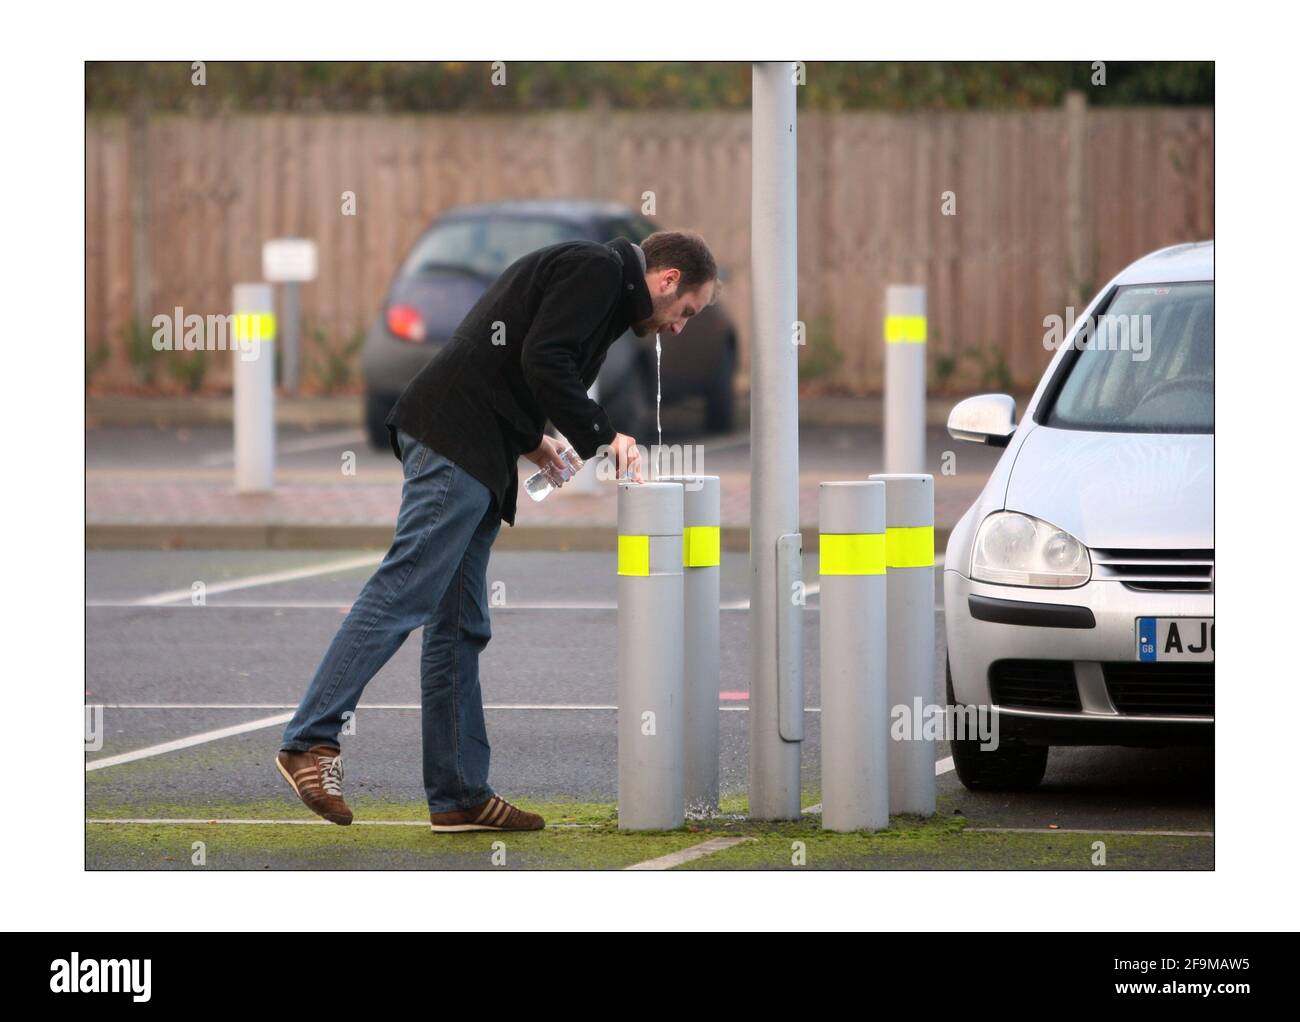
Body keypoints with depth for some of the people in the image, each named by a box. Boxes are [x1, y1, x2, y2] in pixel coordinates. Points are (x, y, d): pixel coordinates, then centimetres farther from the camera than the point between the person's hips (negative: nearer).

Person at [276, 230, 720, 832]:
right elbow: (542, 359, -16)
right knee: (404, 592, -15)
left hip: (476, 459, 11)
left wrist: (530, 440, 20)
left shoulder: (593, 273, 28)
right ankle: (311, 743, -19)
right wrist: (602, 435, -9)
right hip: (456, 442, -11)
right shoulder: (597, 268, -3)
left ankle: (458, 795, 7)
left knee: (460, 625, 8)